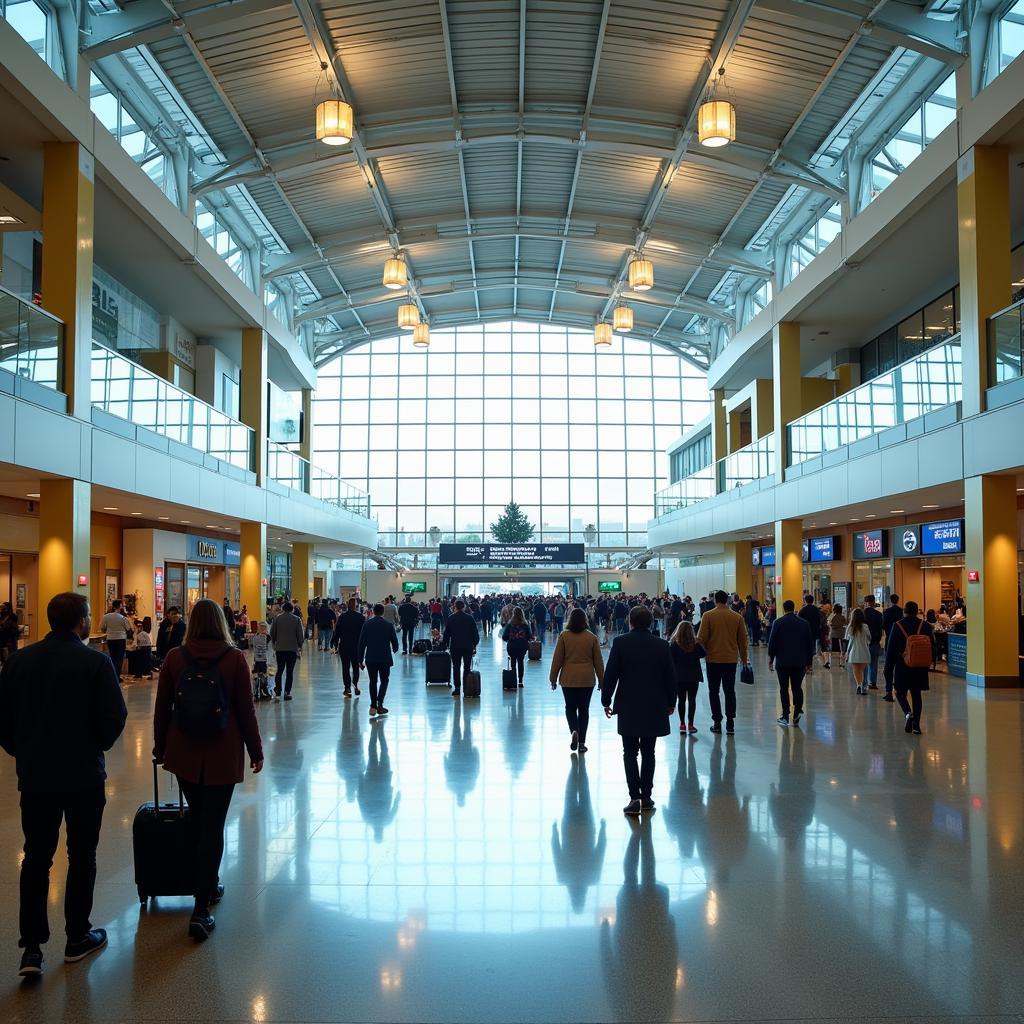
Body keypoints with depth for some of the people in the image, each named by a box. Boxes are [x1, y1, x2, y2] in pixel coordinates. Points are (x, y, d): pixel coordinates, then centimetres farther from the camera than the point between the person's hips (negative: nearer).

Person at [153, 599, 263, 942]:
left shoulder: (174, 658, -2)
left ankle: (207, 886, 34)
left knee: (198, 821, 19)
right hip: (223, 755, -3)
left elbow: (162, 709, 4)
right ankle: (201, 910, -3)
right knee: (213, 826, 0)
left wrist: (160, 747, 18)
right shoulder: (235, 659, -8)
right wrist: (256, 751, 5)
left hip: (183, 754, 3)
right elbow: (246, 711, -6)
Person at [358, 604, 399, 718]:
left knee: (373, 681, 13)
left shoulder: (367, 624, -2)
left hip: (370, 659, 1)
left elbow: (362, 643, -2)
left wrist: (361, 659, 4)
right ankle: (380, 704, -4)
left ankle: (373, 706, 11)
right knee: (384, 681, 12)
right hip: (385, 658, -1)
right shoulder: (389, 625, -5)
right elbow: (395, 641, 0)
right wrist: (395, 649, 24)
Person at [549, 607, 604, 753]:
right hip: (587, 679, 1)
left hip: (568, 679, -1)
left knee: (570, 707, 14)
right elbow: (598, 661, 4)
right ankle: (581, 743, 11)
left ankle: (574, 731, -12)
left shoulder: (564, 636, -5)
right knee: (584, 709, 9)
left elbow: (557, 659, -2)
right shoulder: (592, 637, -1)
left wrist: (553, 678, 7)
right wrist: (601, 679, 14)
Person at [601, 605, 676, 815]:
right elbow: (670, 677, 4)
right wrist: (670, 702, 17)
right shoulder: (661, 645, -1)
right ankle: (646, 798, 14)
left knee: (630, 753, 3)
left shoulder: (620, 643, -7)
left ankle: (635, 797, -7)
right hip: (654, 707, 2)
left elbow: (610, 675, -6)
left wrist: (606, 701, 5)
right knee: (648, 753, 11)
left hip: (628, 707, -2)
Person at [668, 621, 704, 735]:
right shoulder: (696, 644, -8)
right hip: (694, 676, 0)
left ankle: (682, 724, 7)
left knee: (682, 700, 7)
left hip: (679, 677, 0)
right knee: (692, 699, 7)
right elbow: (704, 654, 5)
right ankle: (690, 724, 6)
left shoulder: (674, 644, -10)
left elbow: (671, 661, -8)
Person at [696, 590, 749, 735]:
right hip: (731, 659, 2)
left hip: (713, 659, -2)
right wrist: (744, 659, 16)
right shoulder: (737, 617, 0)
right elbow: (742, 639, 6)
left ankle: (717, 722, 8)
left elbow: (701, 638, -9)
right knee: (730, 691, 10)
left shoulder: (708, 616, -7)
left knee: (714, 691, 8)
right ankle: (730, 723, 6)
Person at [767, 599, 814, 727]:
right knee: (797, 687, 9)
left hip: (782, 661, -2)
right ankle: (797, 712, -2)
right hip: (800, 662, 2)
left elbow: (772, 643, -4)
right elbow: (810, 643, 7)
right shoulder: (804, 623, 3)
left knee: (784, 688, 4)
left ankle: (785, 716, 4)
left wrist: (770, 659, 6)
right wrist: (809, 661, 14)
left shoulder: (778, 623, -6)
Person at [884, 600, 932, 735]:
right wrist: (927, 663, 18)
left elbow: (890, 649, -6)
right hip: (920, 667, 3)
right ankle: (916, 725, 9)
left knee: (900, 693, 10)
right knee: (916, 695, 11)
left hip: (902, 667, -3)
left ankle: (908, 713, -17)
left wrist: (888, 668, 0)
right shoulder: (925, 626, 0)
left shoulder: (897, 626, -7)